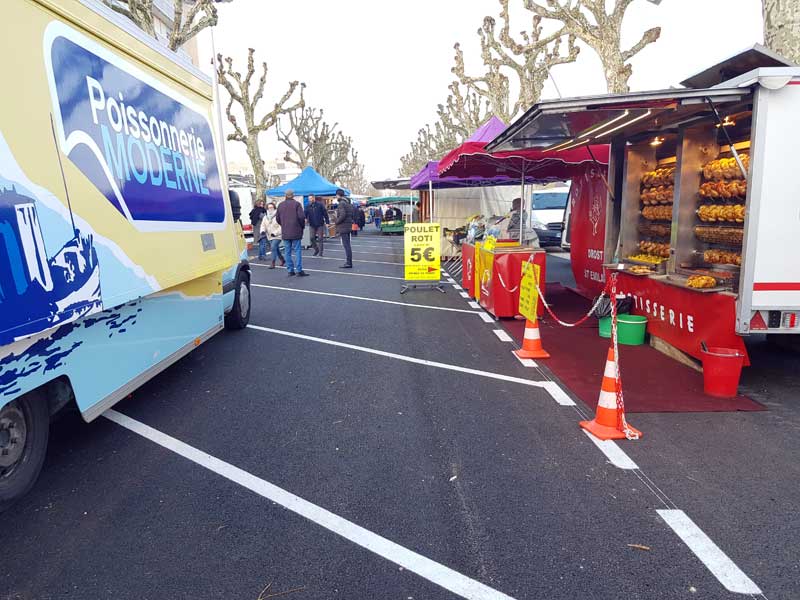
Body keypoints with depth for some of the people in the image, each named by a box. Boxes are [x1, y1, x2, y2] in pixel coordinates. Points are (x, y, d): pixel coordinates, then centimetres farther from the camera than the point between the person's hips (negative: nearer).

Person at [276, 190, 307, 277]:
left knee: (288, 251, 8)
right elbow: (301, 216, -12)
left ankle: (290, 270, 9)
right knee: (297, 250, -1)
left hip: (285, 233, 4)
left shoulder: (280, 205, 8)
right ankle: (299, 270, -5)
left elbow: (277, 218, 9)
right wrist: (302, 226, 3)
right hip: (295, 231, -4)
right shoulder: (297, 204, -6)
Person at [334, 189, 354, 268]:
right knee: (347, 245, 13)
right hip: (348, 227, 10)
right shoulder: (349, 203, 16)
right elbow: (352, 215, 19)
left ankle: (348, 263, -8)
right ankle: (349, 262, 17)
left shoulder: (341, 204, -14)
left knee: (346, 245, -8)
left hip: (343, 227, -10)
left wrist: (337, 221, -11)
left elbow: (342, 215, -24)